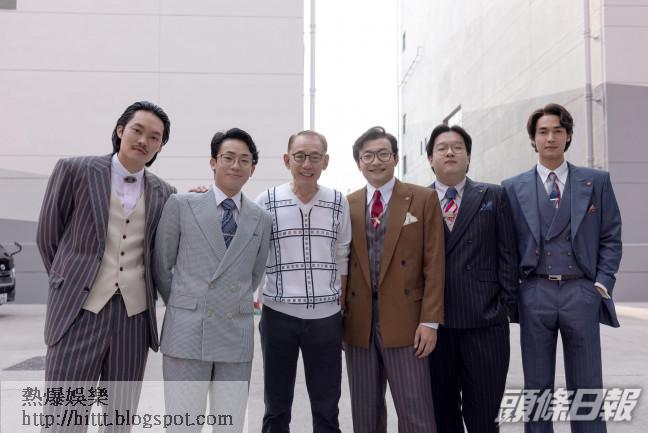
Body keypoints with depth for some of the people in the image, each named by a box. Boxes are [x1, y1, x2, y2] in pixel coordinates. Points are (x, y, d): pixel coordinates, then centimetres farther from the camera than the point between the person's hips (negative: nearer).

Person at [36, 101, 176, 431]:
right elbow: (47, 236, 6)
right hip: (80, 312, -2)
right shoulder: (75, 170, 0)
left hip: (134, 315, 3)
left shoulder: (164, 193, 7)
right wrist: (68, 285, 9)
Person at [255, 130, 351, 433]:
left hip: (326, 317, 1)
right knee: (276, 407, 14)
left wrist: (345, 312, 6)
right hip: (278, 315, -1)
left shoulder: (339, 203, 2)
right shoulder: (266, 201, -2)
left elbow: (343, 260, 7)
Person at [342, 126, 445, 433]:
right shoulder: (348, 205, 8)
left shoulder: (423, 199, 0)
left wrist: (429, 320, -9)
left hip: (405, 322, -3)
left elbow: (433, 264, -3)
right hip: (358, 324, 3)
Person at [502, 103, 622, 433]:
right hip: (535, 294, 0)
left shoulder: (597, 182, 8)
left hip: (581, 293, 0)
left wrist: (603, 282, -3)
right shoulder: (513, 188, 6)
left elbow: (611, 237, 7)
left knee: (586, 387, 8)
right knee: (537, 387, 9)